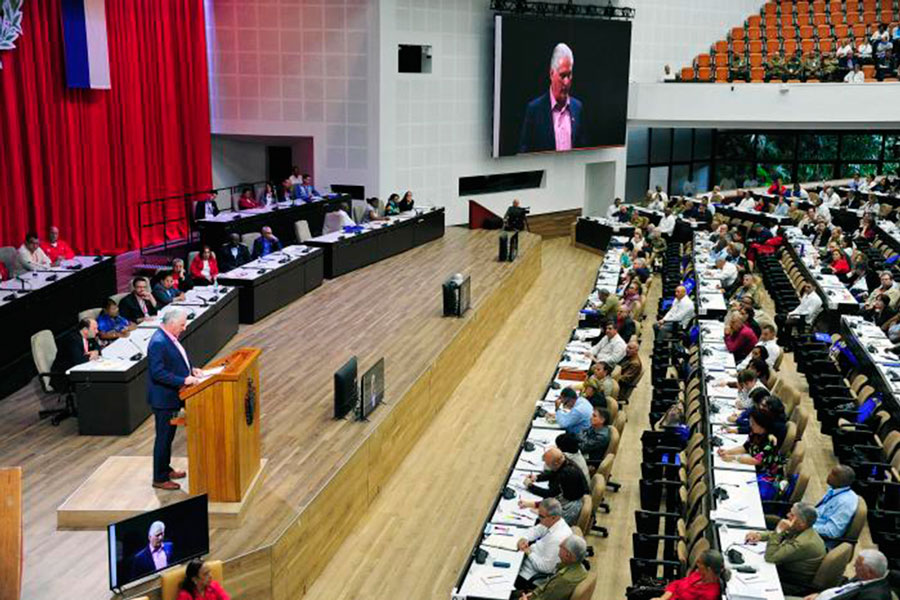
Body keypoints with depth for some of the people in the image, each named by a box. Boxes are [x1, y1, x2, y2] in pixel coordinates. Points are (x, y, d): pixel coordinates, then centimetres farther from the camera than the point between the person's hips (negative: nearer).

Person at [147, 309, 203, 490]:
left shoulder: (169, 338, 7)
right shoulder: (158, 343, -24)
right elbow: (158, 373, -27)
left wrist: (191, 369, 5)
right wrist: (183, 380, -28)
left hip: (171, 397, 10)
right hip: (163, 399, -10)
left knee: (168, 435, 21)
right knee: (163, 437, 1)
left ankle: (165, 469, 36)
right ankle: (159, 479, 11)